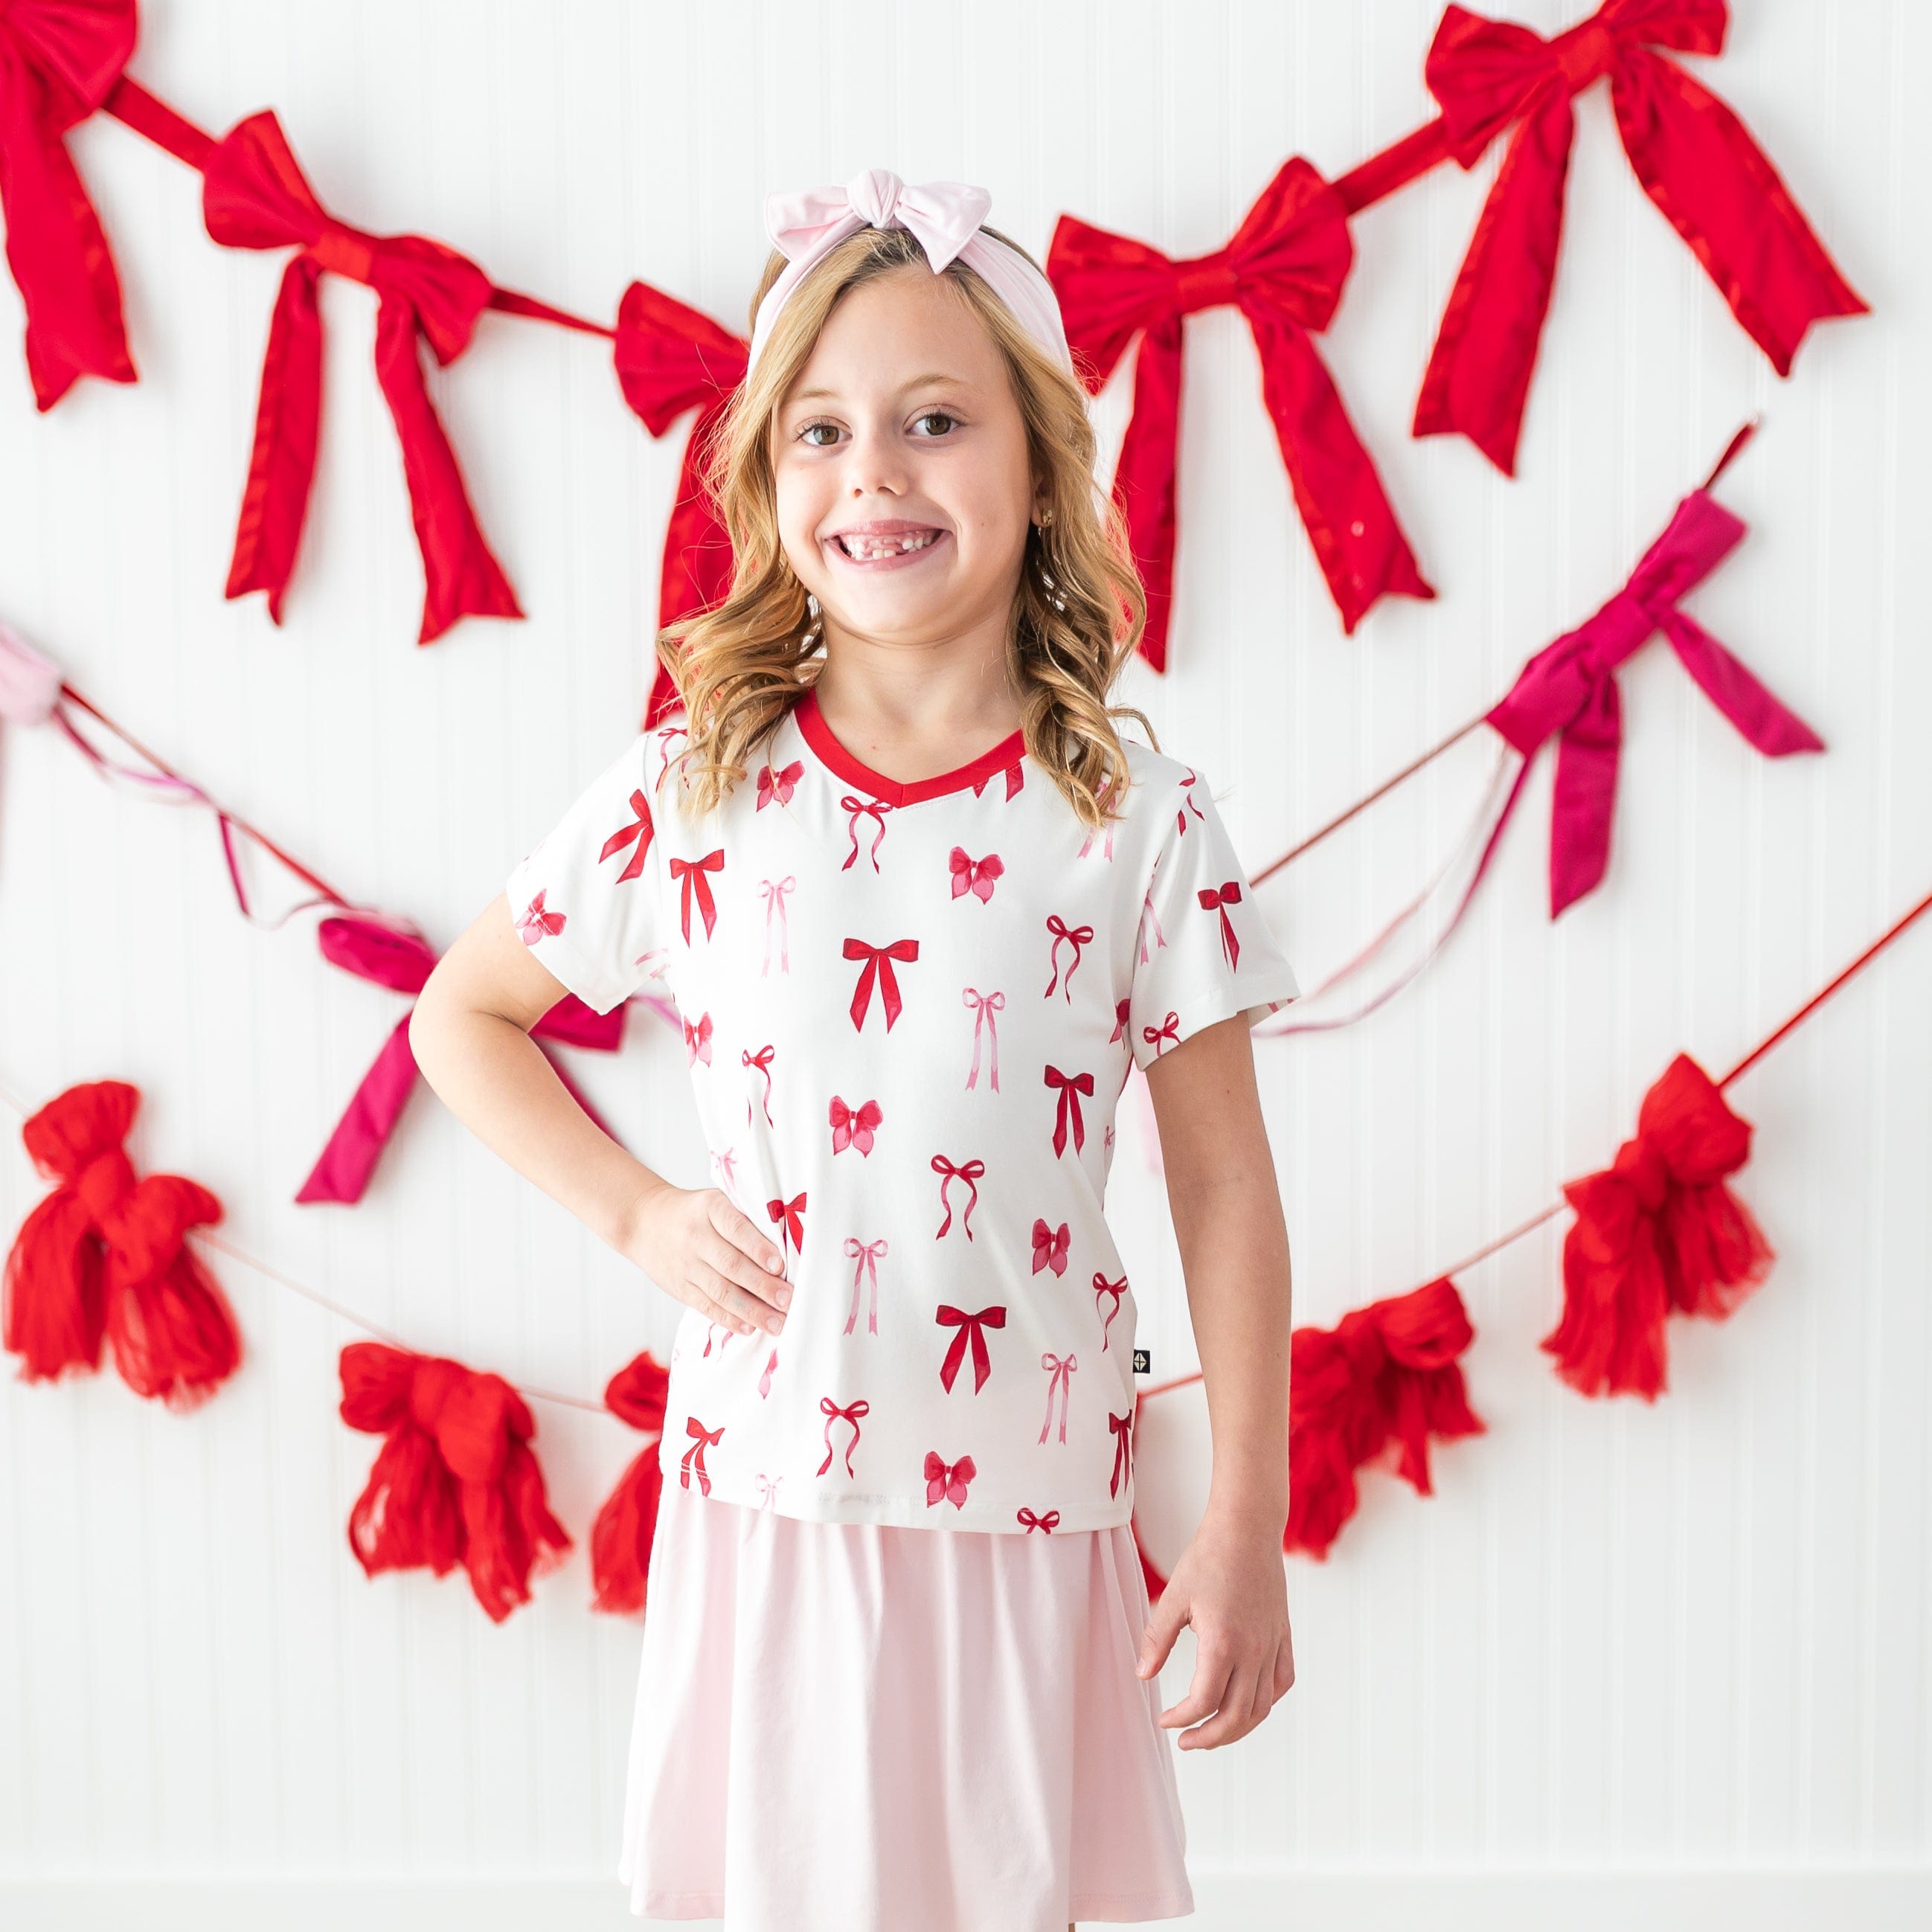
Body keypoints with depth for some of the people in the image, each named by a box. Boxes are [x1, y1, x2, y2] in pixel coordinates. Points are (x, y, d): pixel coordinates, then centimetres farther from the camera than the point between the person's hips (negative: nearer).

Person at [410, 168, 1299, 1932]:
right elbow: (464, 1015, 11)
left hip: (1028, 1521, 0)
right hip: (762, 1497, 1)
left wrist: (1248, 1531, -2)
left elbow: (1224, 1187, -1)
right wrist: (636, 1213, -2)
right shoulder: (694, 795, -3)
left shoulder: (1140, 822, -5)